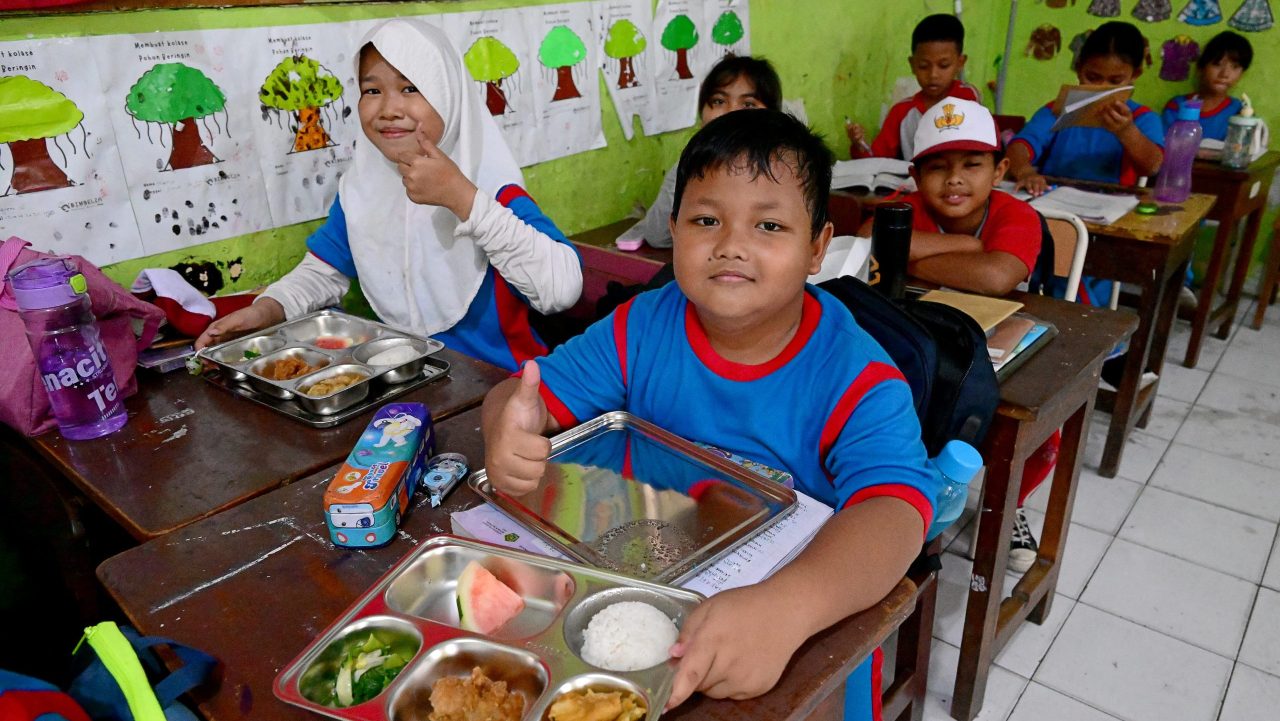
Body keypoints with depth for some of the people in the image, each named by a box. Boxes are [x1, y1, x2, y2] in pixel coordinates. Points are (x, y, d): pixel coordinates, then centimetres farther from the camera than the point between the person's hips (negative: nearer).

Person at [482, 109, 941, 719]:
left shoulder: (856, 378, -19)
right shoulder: (640, 329, -6)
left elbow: (895, 505, -32)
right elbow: (531, 390, -2)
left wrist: (783, 610, -51)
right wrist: (508, 428, -27)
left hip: (807, 614, -2)